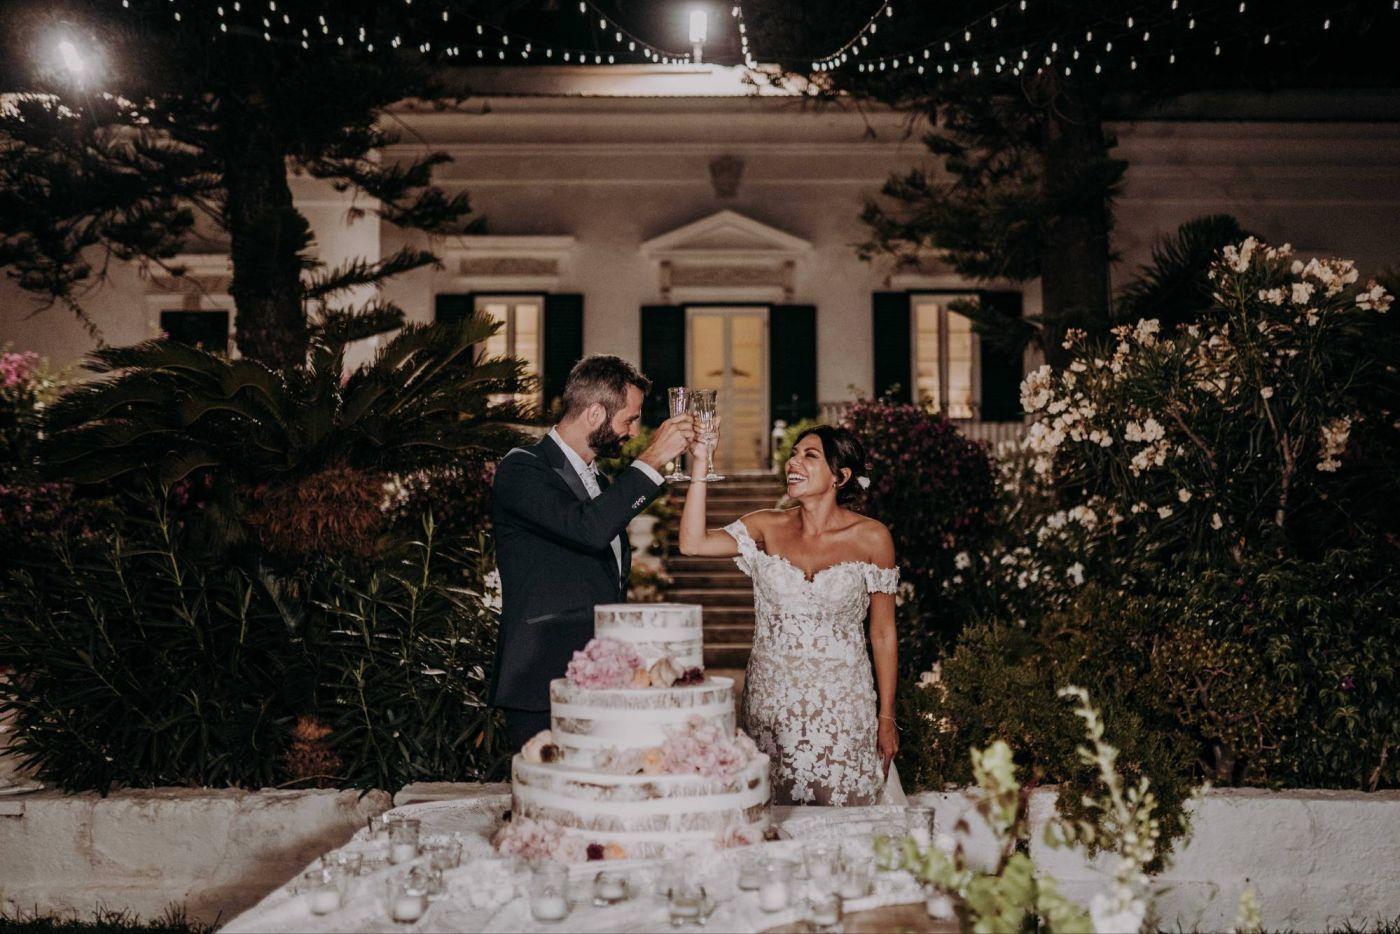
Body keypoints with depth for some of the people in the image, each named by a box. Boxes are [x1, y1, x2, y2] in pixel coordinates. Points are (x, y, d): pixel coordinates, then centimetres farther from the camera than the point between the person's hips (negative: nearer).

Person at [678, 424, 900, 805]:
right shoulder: (769, 527, 1)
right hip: (770, 700, 2)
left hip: (842, 706, -2)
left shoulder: (870, 538, -3)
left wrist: (887, 718, 2)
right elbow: (693, 542, -15)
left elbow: (883, 633, 2)